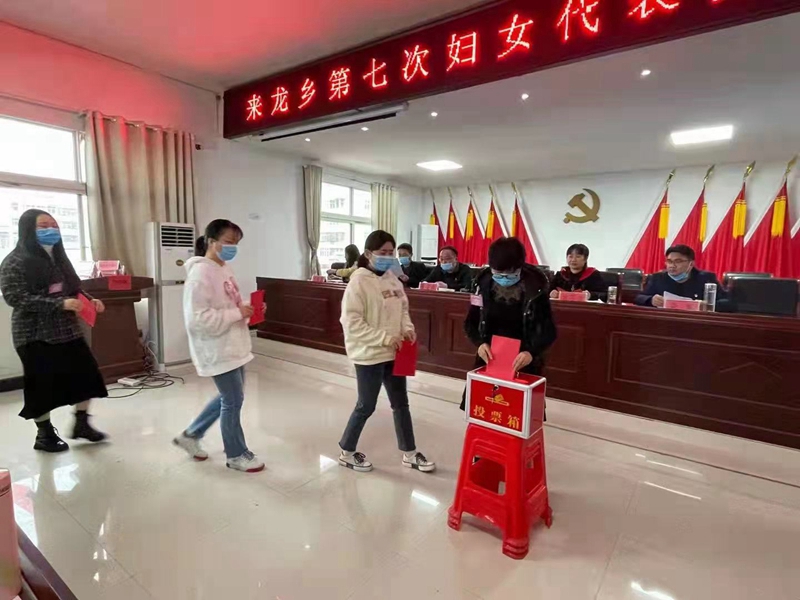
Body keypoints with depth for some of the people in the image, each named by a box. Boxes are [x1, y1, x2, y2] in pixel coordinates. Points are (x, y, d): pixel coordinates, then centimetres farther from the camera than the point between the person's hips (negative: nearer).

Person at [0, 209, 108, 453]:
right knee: (42, 384, 3)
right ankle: (44, 433, 21)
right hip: (35, 335, -6)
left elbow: (74, 287, 18)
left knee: (85, 374, 5)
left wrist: (90, 300, -2)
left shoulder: (58, 257, 12)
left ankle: (81, 423, 21)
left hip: (67, 329, 6)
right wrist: (60, 304, -27)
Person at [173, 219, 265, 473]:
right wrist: (238, 314, -23)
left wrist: (247, 310, 1)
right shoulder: (200, 273, -19)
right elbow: (197, 319, -26)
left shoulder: (224, 269, 10)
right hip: (218, 351, -9)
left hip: (234, 346, 9)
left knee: (228, 398, 21)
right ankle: (237, 454, 25)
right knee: (233, 401, 5)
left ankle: (190, 435, 39)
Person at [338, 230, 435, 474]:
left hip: (393, 353, 7)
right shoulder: (359, 281, -15)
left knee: (401, 403, 16)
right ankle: (347, 452, 31)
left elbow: (402, 308, 15)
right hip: (369, 355, -7)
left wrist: (407, 328, -5)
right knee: (366, 406, 8)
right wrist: (385, 338, -21)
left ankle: (409, 454, 32)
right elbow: (351, 322, -20)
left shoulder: (392, 279, 5)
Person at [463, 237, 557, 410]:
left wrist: (531, 352, -32)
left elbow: (548, 330, -13)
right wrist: (480, 343, -20)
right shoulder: (484, 282, -7)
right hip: (489, 357, 3)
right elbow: (470, 323, -1)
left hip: (522, 361, -2)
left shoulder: (535, 287, -14)